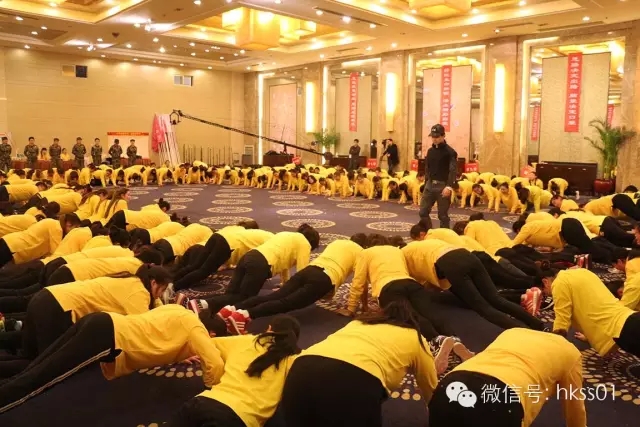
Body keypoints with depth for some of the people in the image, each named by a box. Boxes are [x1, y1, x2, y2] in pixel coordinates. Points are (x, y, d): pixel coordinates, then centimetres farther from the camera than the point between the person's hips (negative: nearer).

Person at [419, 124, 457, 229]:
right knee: (423, 212, 3)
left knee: (443, 215, 1)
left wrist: (449, 186, -28)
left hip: (443, 185, -6)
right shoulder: (430, 151, 12)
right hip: (430, 184, 6)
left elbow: (453, 170, -16)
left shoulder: (450, 152, -8)